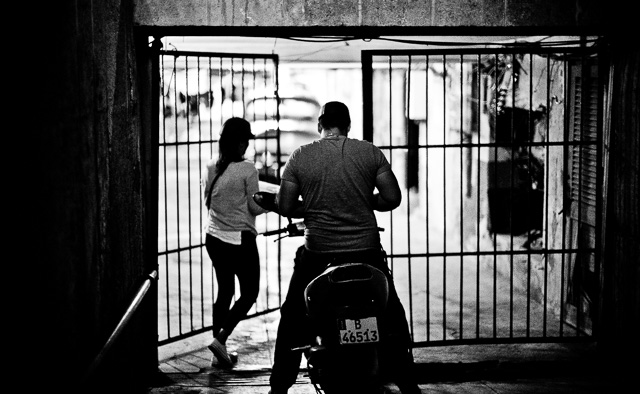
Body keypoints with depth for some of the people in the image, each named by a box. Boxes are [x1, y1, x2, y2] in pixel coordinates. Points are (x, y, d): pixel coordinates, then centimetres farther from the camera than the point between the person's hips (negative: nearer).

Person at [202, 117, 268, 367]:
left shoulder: (210, 169, 2)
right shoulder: (247, 170, -14)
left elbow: (207, 202, 12)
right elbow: (254, 207, -11)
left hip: (214, 238, 6)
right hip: (240, 239, -6)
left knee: (224, 291, 16)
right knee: (249, 293, 7)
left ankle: (220, 351, 19)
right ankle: (221, 340, -6)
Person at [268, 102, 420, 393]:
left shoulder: (300, 157, -1)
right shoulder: (370, 153, 0)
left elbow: (285, 206, -3)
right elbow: (393, 198, -4)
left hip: (318, 253, 0)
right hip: (366, 249, 1)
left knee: (292, 318, 17)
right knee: (392, 318, 17)